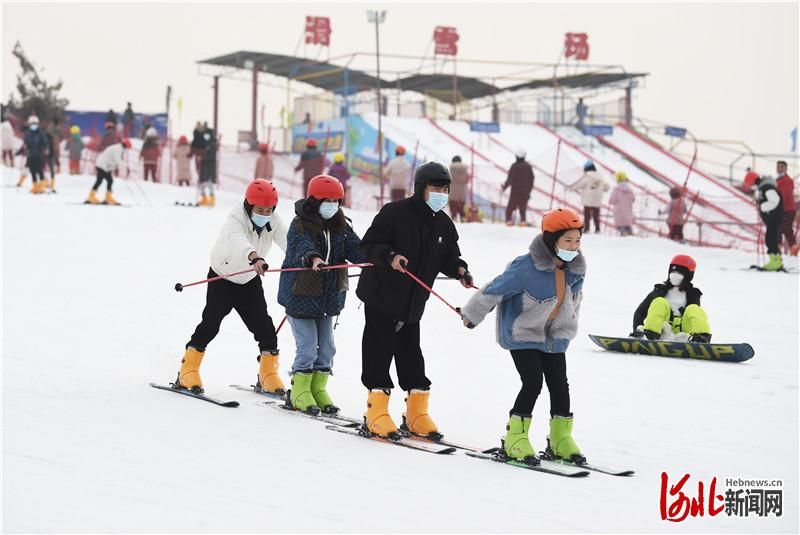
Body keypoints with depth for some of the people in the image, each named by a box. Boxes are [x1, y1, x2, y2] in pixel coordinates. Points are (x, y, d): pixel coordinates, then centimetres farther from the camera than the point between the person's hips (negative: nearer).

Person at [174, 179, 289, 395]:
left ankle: (268, 377, 8)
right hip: (222, 277, -4)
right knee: (211, 322, -12)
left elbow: (288, 242, -29)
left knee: (263, 325, -3)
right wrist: (254, 256, -75)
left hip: (250, 280, 4)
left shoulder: (273, 222, -14)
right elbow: (237, 240, -54)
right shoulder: (235, 220, -31)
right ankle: (188, 372, -1)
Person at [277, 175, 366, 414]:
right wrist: (313, 258, -56)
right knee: (307, 347, -5)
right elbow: (302, 247, -33)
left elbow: (355, 248, -8)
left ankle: (318, 389, 24)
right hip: (300, 295, -6)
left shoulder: (340, 226, 5)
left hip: (329, 297, 6)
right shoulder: (300, 225, -14)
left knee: (326, 347, 11)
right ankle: (300, 392, 10)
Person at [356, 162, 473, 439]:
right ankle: (377, 413, 1)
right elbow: (369, 244, -12)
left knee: (411, 355, 9)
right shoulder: (395, 212, -12)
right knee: (380, 351, -5)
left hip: (413, 303, 6)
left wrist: (458, 269, -7)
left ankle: (417, 414, 15)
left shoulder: (444, 224, 7)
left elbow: (449, 256, 14)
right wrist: (390, 257, -30)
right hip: (381, 296, -6)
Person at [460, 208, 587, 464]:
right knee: (533, 383, -14)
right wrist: (472, 316, -5)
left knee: (559, 385, 4)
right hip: (522, 335, -6)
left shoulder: (575, 269, -6)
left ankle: (560, 439, 18)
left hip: (554, 337, 6)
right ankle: (515, 438, -3)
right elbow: (495, 289, -17)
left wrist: (567, 326, 26)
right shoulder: (526, 268, -27)